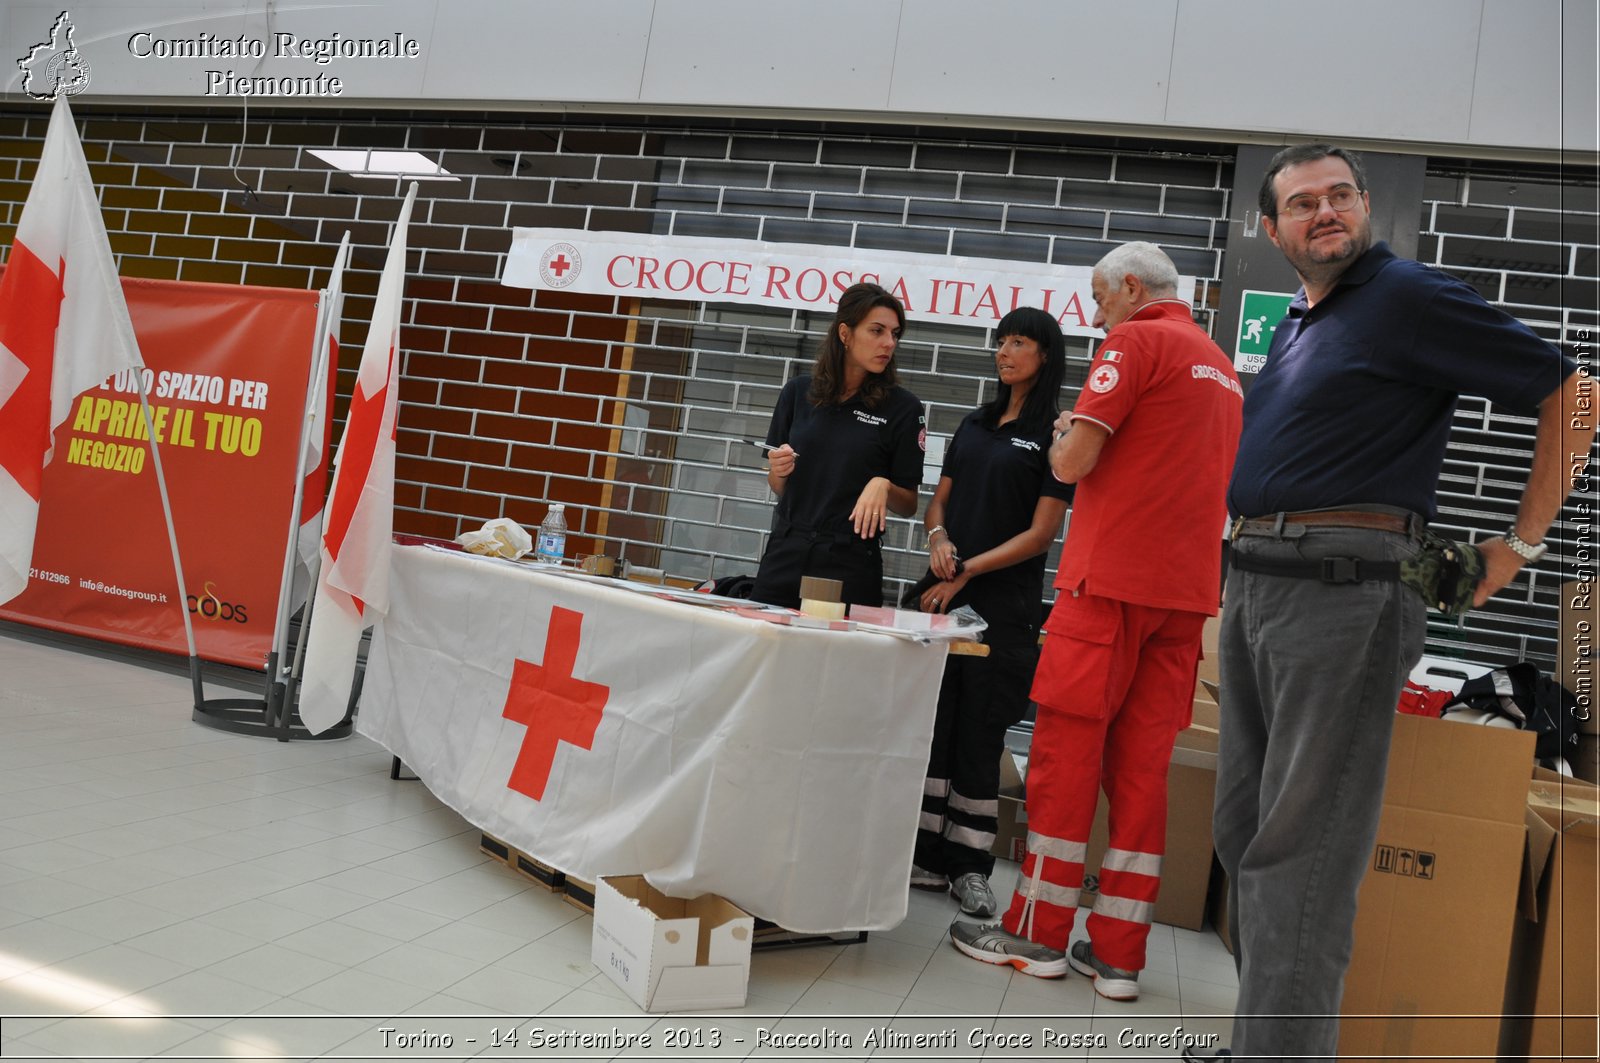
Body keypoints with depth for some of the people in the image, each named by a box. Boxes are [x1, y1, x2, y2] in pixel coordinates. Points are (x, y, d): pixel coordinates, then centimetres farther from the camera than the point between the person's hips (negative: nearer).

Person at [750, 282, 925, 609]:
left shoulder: (903, 407, -3)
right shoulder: (799, 392, 4)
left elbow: (909, 506, 1)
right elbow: (778, 487, 11)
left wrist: (883, 486, -18)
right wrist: (779, 470, -9)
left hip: (850, 563, -2)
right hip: (786, 554, 2)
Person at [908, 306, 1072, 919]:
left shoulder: (1056, 433, -2)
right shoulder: (976, 424, 16)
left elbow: (1042, 533, -8)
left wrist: (967, 572, -11)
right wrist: (938, 539, -5)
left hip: (1003, 605, -5)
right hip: (942, 595, 5)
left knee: (979, 735, 0)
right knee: (930, 724, 3)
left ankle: (969, 866, 12)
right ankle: (925, 856, 12)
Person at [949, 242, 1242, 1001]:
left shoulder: (1137, 342, -5)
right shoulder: (1223, 368, 21)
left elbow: (1072, 462, -13)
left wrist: (1064, 436, 9)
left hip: (1112, 581, -7)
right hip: (1186, 591, 8)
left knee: (1066, 750, 1)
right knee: (1142, 765, 7)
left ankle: (1038, 933, 10)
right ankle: (1118, 953, 11)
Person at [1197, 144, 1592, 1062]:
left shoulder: (1410, 297, -5)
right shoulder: (1293, 325, 19)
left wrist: (1520, 545, -6)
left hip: (1342, 591, -9)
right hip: (1252, 582, 9)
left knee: (1301, 848, -7)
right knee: (1246, 832, 13)